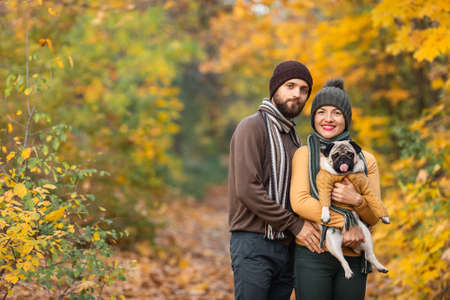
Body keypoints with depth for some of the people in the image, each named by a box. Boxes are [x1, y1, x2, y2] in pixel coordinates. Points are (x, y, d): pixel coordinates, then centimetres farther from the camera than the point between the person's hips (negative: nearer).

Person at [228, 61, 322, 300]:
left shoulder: (292, 137, 21)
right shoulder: (252, 127, -6)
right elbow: (247, 189, -17)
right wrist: (294, 224, -14)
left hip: (285, 248, 8)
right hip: (253, 245, -8)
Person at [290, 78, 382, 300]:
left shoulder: (366, 160, 11)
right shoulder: (304, 154, 5)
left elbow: (374, 217, 8)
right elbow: (299, 202, -9)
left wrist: (356, 200, -14)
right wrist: (346, 225, -15)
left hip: (353, 258, 2)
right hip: (313, 256, -2)